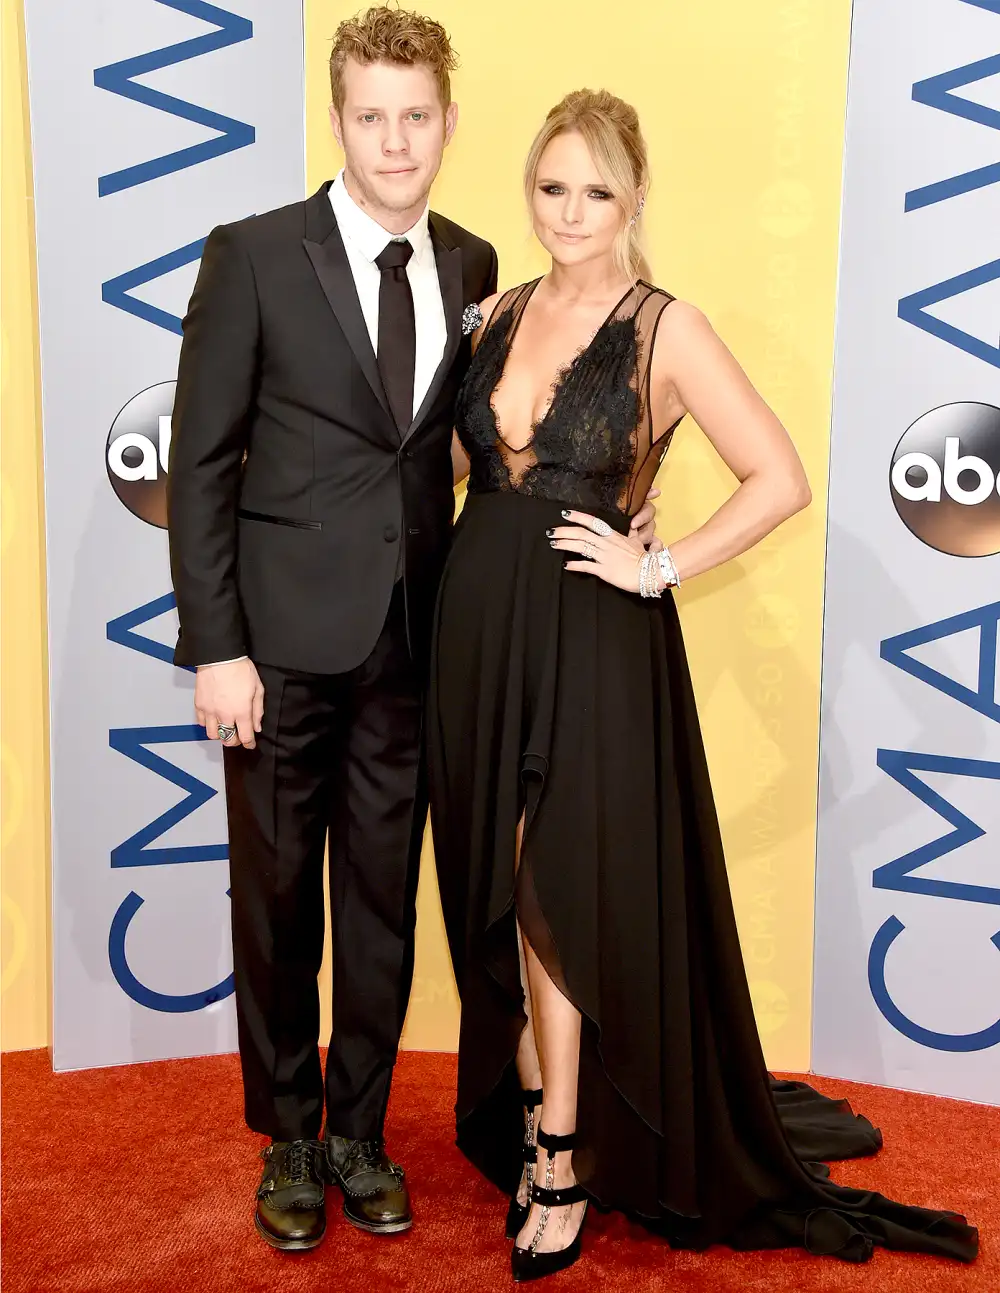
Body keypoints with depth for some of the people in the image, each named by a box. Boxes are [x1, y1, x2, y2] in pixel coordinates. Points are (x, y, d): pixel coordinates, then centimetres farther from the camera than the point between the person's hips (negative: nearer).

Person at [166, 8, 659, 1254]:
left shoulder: (471, 266, 7)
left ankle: (359, 1132, 32)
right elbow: (200, 462, -6)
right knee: (277, 896, 10)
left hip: (412, 644, 3)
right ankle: (288, 1140, 30)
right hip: (286, 636, -3)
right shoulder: (254, 255, -5)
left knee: (384, 899, 13)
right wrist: (214, 647, -11)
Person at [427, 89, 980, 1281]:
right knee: (496, 891, 11)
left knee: (559, 894, 1)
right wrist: (478, 577, 5)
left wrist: (659, 569, -12)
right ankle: (528, 1113, 29)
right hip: (476, 626, 5)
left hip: (587, 643, -5)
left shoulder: (666, 329, -7)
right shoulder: (501, 314, 8)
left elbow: (780, 479, -11)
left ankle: (562, 1164, 18)